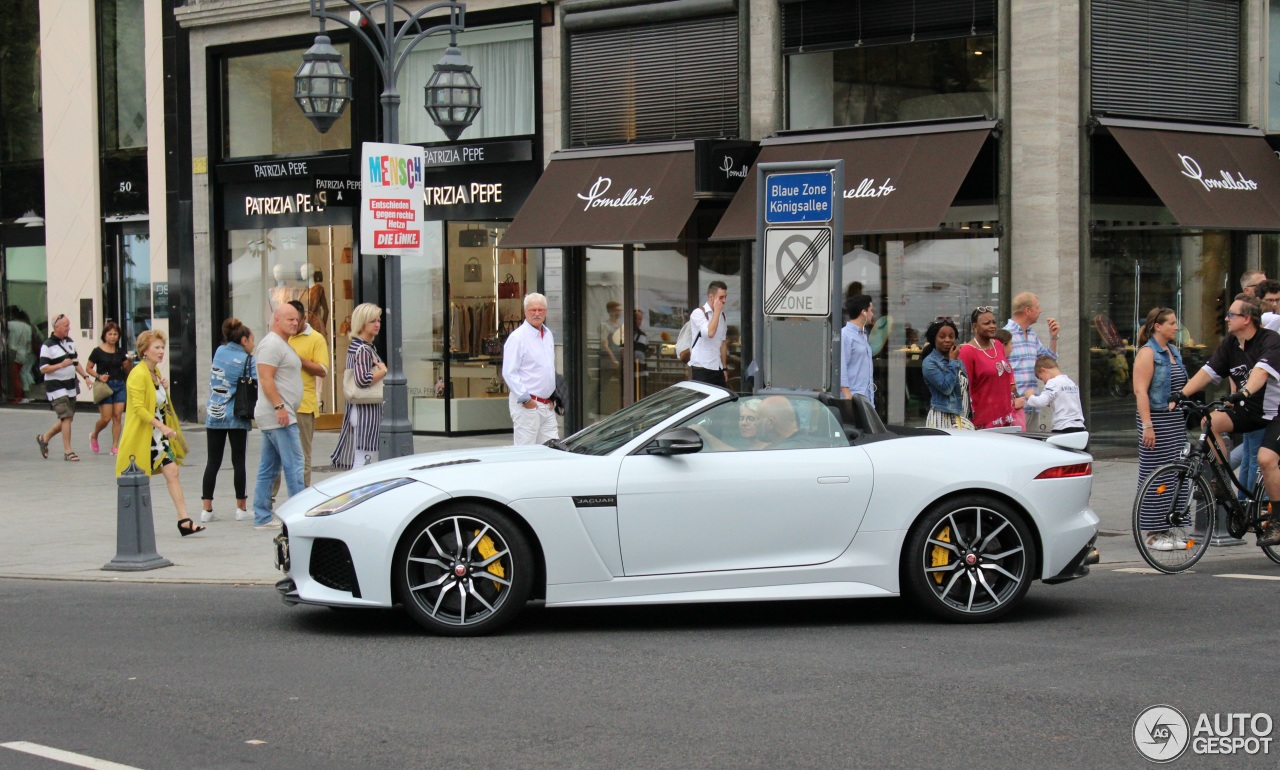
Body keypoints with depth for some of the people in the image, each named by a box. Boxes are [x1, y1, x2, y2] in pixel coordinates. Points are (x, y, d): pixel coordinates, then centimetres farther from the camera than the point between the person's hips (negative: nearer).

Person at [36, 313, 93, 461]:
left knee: (67, 419, 11)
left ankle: (44, 438, 31)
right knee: (66, 417, -12)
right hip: (56, 387, -8)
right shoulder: (48, 346, -12)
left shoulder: (70, 342, 11)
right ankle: (68, 452, -6)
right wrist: (61, 365, -25)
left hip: (70, 386, 8)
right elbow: (43, 369, -15)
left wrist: (86, 376, 11)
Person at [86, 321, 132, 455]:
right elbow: (88, 368, 2)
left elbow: (127, 371, 13)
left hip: (119, 385, 4)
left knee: (118, 416, -2)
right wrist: (98, 376, -14)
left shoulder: (121, 352, 8)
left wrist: (130, 362, -7)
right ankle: (94, 436, 25)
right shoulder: (98, 351, -4)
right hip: (104, 385, -4)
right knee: (106, 418, -5)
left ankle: (115, 446, 3)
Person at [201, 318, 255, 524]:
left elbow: (214, 381, 15)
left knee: (213, 461, 6)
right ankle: (241, 508, 9)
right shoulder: (247, 360, -7)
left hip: (213, 415, 4)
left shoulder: (219, 352, 7)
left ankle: (206, 509, 4)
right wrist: (254, 409, -2)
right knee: (238, 461, 4)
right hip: (236, 417, -4)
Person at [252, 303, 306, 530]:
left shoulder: (282, 344, 21)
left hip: (280, 416, 11)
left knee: (268, 468, 10)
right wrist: (279, 407, -24)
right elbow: (266, 379, -20)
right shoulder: (271, 344, -12)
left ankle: (262, 518, 12)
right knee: (294, 464, -11)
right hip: (279, 417, -11)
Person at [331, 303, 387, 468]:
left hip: (357, 409, 10)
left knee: (359, 460, 12)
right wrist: (384, 371, -15)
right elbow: (363, 379, -29)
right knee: (364, 459, -8)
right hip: (367, 411, -10)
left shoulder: (355, 346, 15)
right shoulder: (363, 350, -16)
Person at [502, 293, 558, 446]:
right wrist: (525, 399, -17)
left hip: (547, 404, 8)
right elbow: (509, 373, -14)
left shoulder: (548, 335, 15)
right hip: (527, 405, -8)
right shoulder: (518, 337, -10)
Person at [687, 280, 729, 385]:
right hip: (701, 369, -7)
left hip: (717, 369, 7)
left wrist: (724, 368, 15)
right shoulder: (698, 313, -9)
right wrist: (717, 311, -15)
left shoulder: (722, 315, 13)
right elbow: (710, 333, -25)